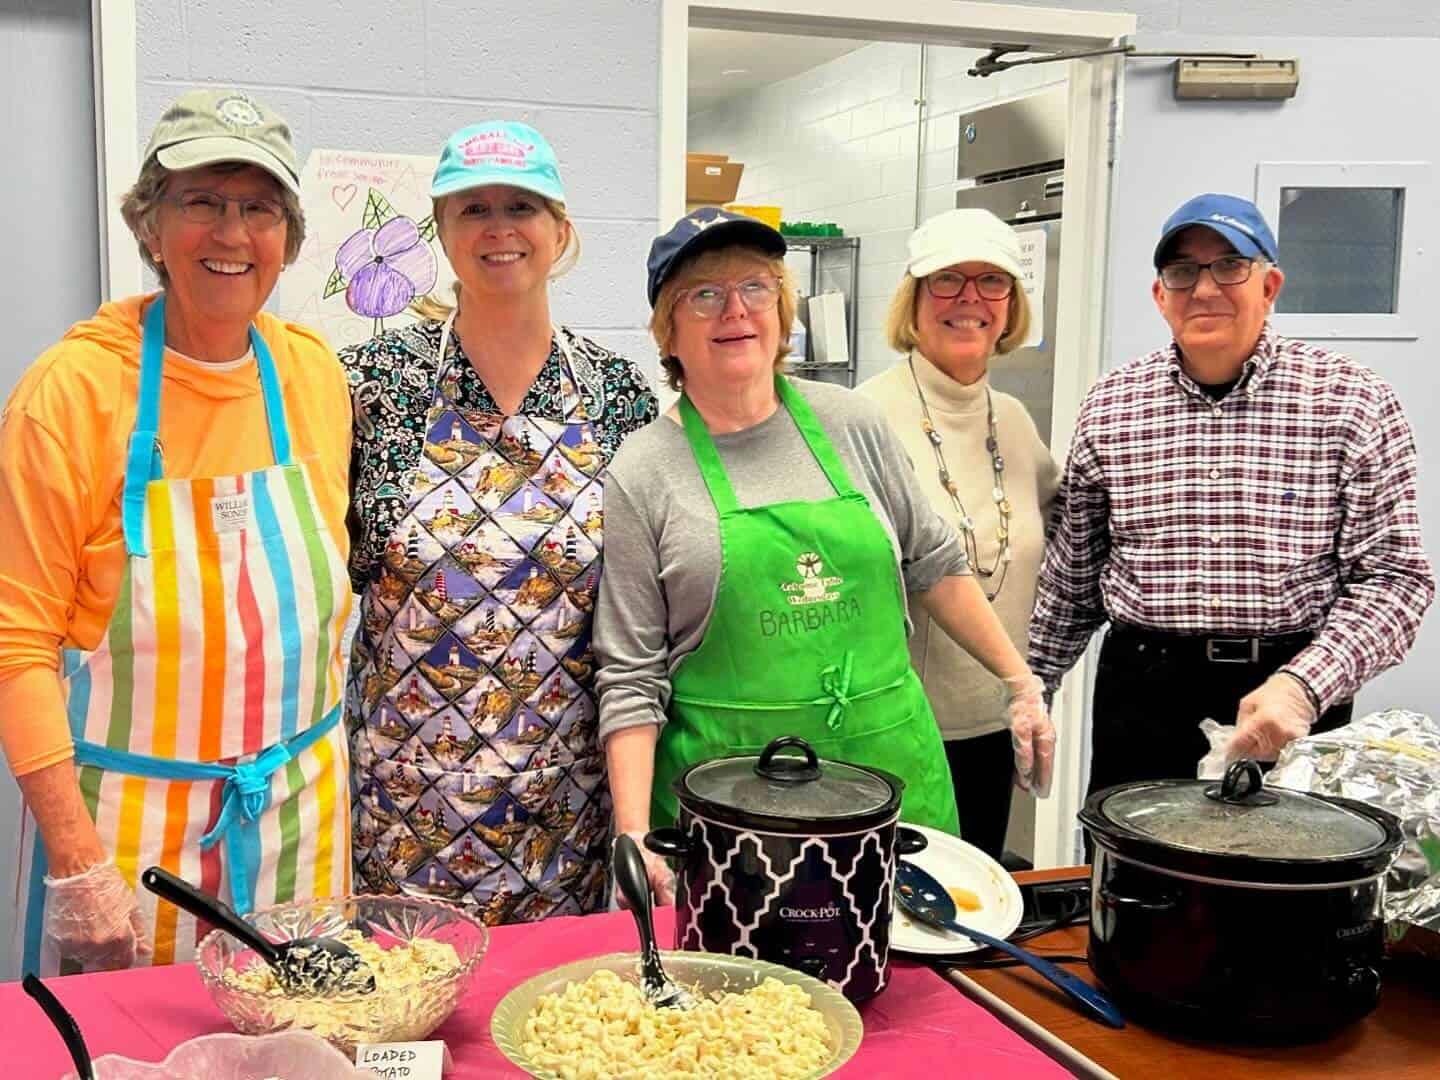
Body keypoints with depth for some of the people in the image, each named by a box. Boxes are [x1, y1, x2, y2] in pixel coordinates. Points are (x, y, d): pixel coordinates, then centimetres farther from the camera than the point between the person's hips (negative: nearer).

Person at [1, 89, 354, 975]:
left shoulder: (314, 373, 0)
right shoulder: (74, 387, -12)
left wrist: (326, 782, 5)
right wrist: (77, 861, -14)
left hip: (298, 818, 4)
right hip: (130, 825, -3)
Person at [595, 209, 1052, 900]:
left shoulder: (850, 424, 5)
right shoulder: (643, 473, -4)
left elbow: (933, 562, 16)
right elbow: (630, 677, -5)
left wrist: (1020, 679, 16)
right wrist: (633, 834, -12)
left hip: (894, 764, 3)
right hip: (728, 786, -3)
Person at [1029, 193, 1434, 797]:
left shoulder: (1353, 403, -4)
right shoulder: (1110, 408, 3)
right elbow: (1071, 581, 11)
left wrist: (1301, 686, -19)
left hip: (1297, 695, -1)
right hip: (1139, 697, 2)